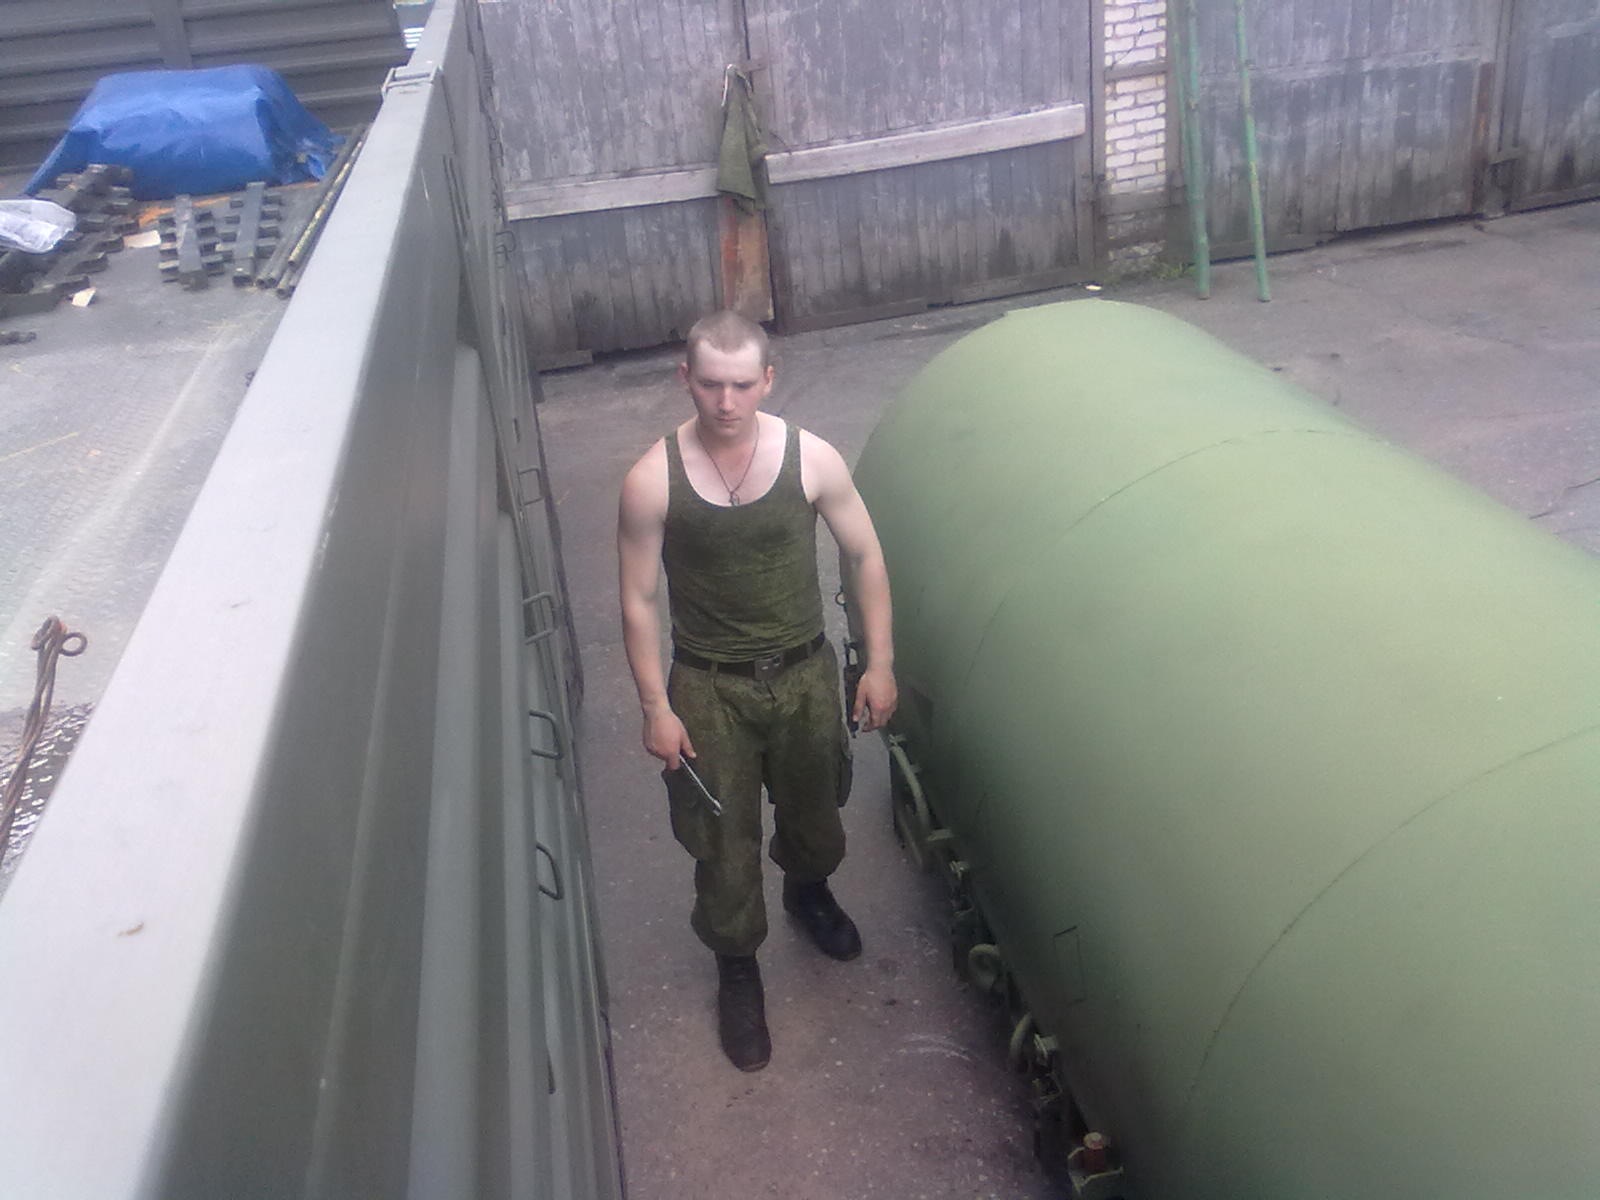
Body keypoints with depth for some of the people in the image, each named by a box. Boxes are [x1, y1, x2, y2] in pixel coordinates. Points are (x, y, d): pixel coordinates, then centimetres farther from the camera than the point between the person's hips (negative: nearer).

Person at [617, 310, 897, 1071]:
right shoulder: (651, 482, -17)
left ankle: (809, 890, 58)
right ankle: (737, 966, 37)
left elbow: (864, 556, -3)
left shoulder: (813, 460, -14)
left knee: (814, 809, 23)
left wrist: (879, 663, -3)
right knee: (722, 839, 11)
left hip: (804, 673, 2)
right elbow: (638, 600, -9)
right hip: (708, 687, -2)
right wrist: (655, 708, -9)